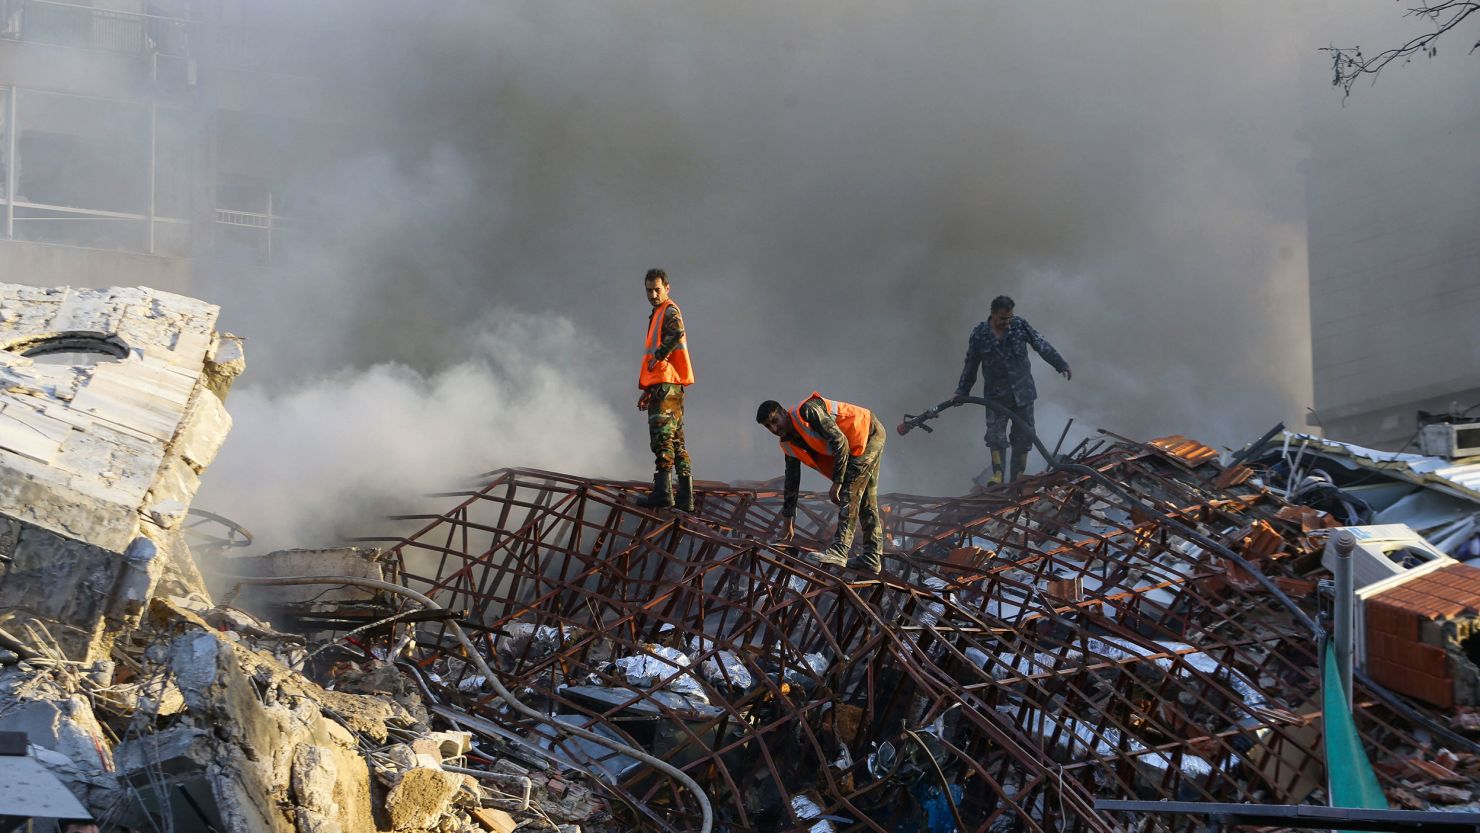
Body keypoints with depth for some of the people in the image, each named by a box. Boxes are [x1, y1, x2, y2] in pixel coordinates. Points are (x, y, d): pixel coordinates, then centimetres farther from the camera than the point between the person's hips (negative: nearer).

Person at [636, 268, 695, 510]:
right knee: (676, 441, 9)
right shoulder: (657, 315, 26)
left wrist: (658, 355, -21)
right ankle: (685, 497, 10)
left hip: (666, 384, -11)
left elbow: (677, 333, -30)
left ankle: (663, 491, -24)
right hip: (665, 384, 11)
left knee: (662, 436, -16)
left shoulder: (670, 311, -6)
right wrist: (648, 390, 30)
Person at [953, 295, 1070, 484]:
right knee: (995, 435, -14)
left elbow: (1042, 346, 3)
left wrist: (1061, 365, 1)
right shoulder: (979, 335, -7)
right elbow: (970, 366, 4)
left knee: (1023, 436, 6)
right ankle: (998, 475, -8)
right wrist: (962, 392, 7)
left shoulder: (1020, 326, -5)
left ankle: (1017, 479, 15)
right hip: (996, 395, -2)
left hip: (1023, 392, 2)